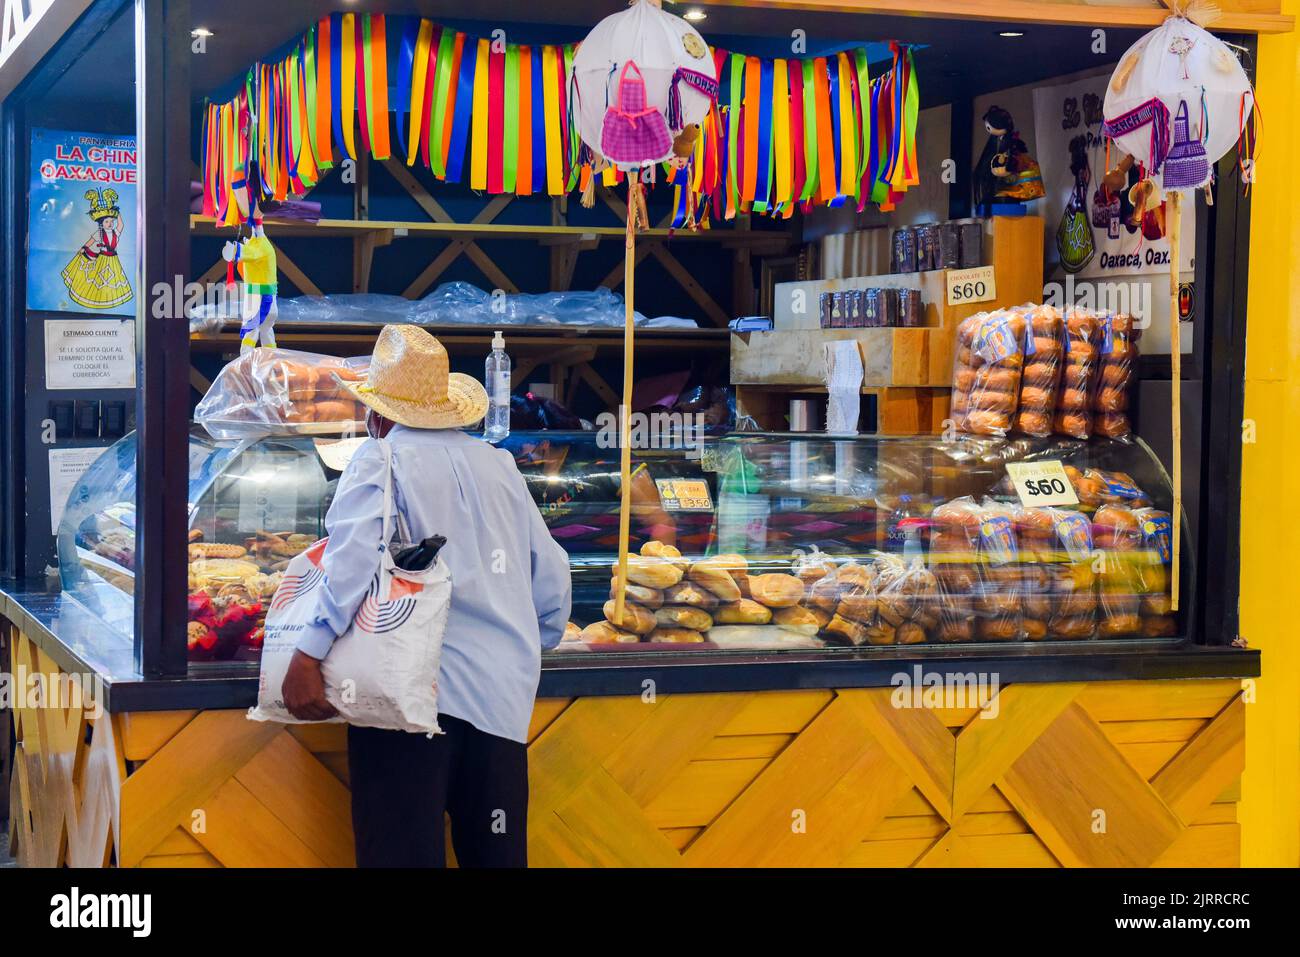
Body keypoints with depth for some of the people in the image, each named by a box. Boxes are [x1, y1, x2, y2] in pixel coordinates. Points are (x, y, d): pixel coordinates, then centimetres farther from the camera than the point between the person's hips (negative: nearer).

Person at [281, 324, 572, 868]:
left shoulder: (380, 460, -2)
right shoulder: (500, 465, 15)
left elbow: (353, 558, -19)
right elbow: (552, 575, 18)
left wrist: (308, 656, -21)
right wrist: (532, 647, 33)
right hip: (503, 697, 6)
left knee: (403, 850, -4)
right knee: (498, 853, 11)